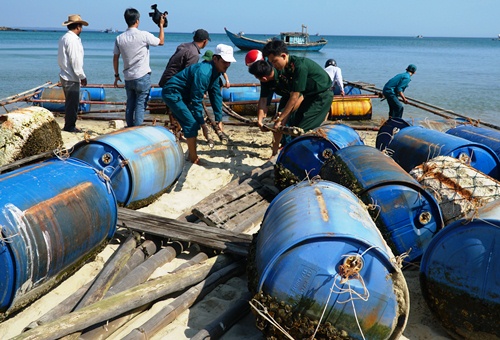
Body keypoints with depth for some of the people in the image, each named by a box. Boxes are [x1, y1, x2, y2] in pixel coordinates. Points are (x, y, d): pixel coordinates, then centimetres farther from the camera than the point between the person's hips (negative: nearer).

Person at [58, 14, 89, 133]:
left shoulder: (63, 38, 13)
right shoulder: (72, 40, -17)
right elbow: (75, 61, -19)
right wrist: (82, 76, -11)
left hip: (65, 75, 10)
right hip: (71, 78, -10)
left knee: (71, 102, 17)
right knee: (72, 103, -2)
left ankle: (69, 125, 24)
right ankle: (70, 126, 5)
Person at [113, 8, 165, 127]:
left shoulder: (119, 38, 3)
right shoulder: (144, 35, -11)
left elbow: (115, 58, 8)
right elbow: (161, 42, 3)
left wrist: (116, 75, 19)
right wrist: (161, 25, 14)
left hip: (128, 78, 5)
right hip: (142, 77, -5)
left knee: (130, 105, 13)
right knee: (140, 106, -2)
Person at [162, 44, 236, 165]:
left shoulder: (215, 72, 1)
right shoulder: (203, 72, -28)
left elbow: (216, 95, 6)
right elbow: (196, 100, -25)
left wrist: (219, 120, 5)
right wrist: (203, 123, -17)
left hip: (181, 96, 10)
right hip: (172, 93, -10)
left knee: (192, 123, 12)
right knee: (192, 123, -13)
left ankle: (191, 155, 22)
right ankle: (194, 159, -6)